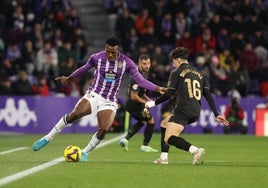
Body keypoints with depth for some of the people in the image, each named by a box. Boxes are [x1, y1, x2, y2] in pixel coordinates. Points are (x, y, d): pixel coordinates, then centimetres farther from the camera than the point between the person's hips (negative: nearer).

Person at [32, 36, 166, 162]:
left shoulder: (126, 63, -5)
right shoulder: (97, 58, -4)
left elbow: (141, 80, -3)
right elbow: (85, 68, 16)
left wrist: (157, 88, -15)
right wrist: (69, 78, 26)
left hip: (109, 103, 1)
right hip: (93, 95, -1)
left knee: (103, 130, -21)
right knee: (74, 115, -26)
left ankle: (85, 153, 4)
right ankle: (48, 138, -13)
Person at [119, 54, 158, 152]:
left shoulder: (143, 73, 5)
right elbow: (133, 96, -27)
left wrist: (147, 99, 11)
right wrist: (146, 102, -15)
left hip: (130, 104, 10)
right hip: (134, 105, -10)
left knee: (142, 121, 27)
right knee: (151, 121, 3)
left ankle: (126, 139, 20)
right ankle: (145, 146, 11)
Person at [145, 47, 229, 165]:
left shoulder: (176, 73, 4)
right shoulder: (199, 74, 22)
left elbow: (169, 93, -5)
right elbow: (208, 96, 13)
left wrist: (154, 103, 8)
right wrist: (217, 115, 9)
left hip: (183, 110, -8)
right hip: (196, 112, 8)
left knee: (169, 138, -15)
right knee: (164, 124, 27)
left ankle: (195, 150, -37)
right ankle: (164, 158, 20)